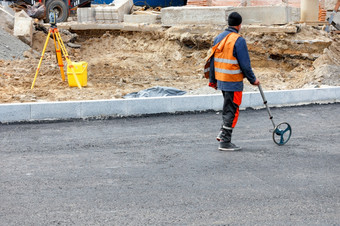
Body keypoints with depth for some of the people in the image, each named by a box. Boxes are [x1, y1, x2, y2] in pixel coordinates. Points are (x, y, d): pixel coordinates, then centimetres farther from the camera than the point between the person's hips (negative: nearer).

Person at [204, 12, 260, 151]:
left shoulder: (219, 38, 7)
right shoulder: (239, 40, -15)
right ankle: (225, 142, 4)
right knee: (231, 110, 1)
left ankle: (222, 133, 16)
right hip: (233, 82, -7)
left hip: (220, 80, 7)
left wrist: (212, 80, 19)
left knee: (228, 107, 24)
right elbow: (245, 64, -15)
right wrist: (253, 80, -2)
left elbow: (212, 60, 12)